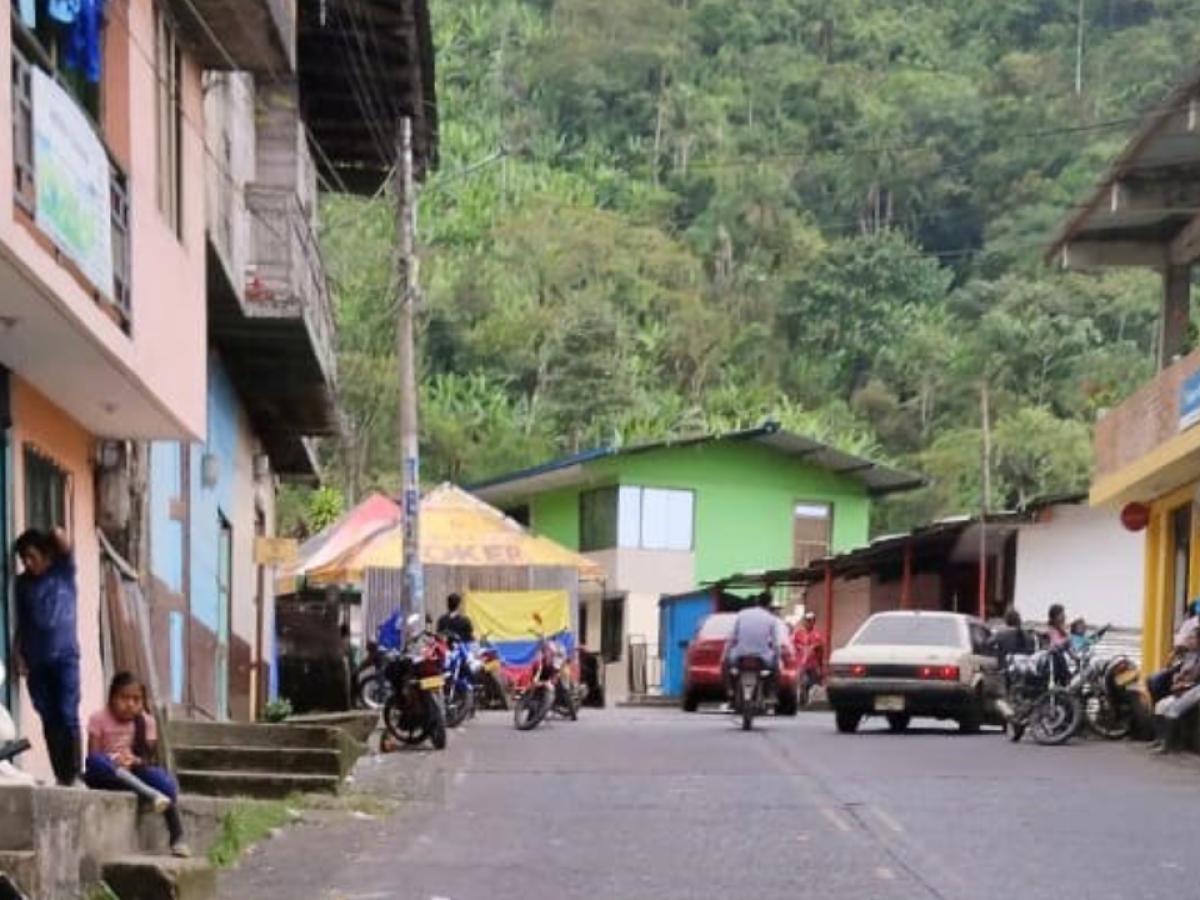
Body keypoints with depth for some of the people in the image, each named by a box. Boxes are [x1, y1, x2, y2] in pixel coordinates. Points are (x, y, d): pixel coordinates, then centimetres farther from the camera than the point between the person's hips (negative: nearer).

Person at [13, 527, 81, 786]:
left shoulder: (64, 571, 4)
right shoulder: (22, 583, 10)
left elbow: (64, 545, -12)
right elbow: (21, 623, 10)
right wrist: (19, 655, 5)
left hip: (64, 656, -3)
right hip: (36, 660, 3)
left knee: (67, 716, -10)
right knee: (49, 720, 2)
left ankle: (74, 775, -10)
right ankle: (60, 776, 4)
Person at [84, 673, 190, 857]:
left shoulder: (146, 722, 3)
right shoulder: (99, 719, -4)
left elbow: (149, 759, -2)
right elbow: (92, 757, -10)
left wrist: (136, 761, -25)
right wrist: (114, 762, -30)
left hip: (134, 772, 2)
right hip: (107, 774, -2)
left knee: (165, 781, -28)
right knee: (96, 762, -37)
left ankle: (177, 840, -22)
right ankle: (150, 794, -44)